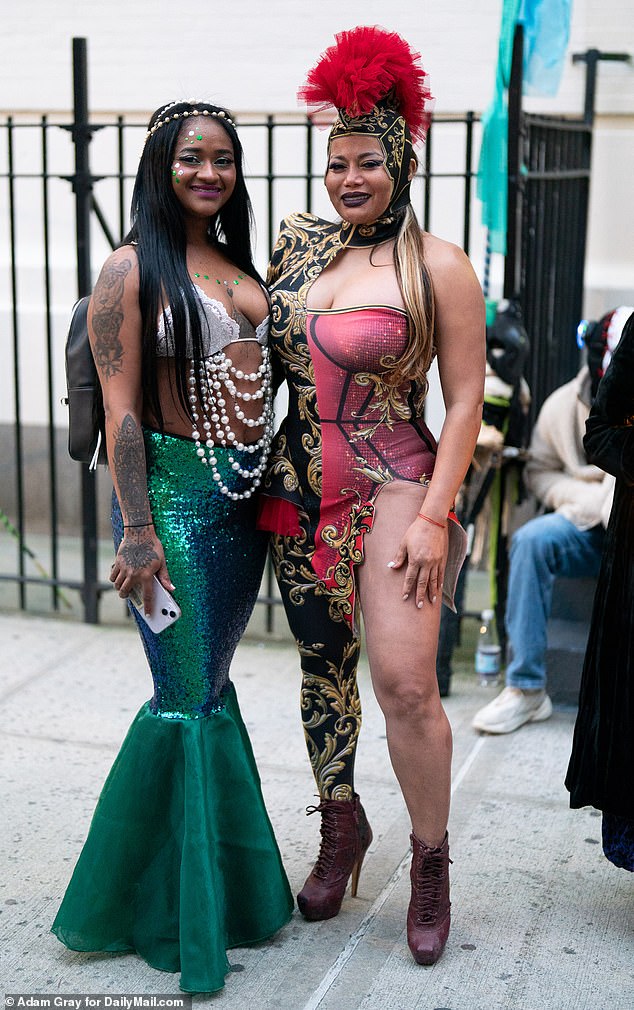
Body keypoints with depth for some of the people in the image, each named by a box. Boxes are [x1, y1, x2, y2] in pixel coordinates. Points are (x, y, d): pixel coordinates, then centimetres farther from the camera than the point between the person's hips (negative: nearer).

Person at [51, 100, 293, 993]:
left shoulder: (241, 267, 13)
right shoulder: (133, 269, -7)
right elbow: (121, 408, -12)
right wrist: (138, 529, -17)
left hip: (244, 495, 7)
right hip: (176, 492, -7)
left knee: (208, 684, 14)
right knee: (191, 696, -3)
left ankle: (219, 879, 28)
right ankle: (174, 901, 13)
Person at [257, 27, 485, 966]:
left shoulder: (438, 267, -6)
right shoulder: (298, 242, 8)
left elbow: (465, 402, -7)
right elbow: (263, 354, 21)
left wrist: (433, 516, -13)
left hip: (394, 487, -5)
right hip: (300, 489, 5)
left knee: (404, 682, -11)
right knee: (322, 669, 13)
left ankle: (431, 862, 10)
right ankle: (342, 826, 33)